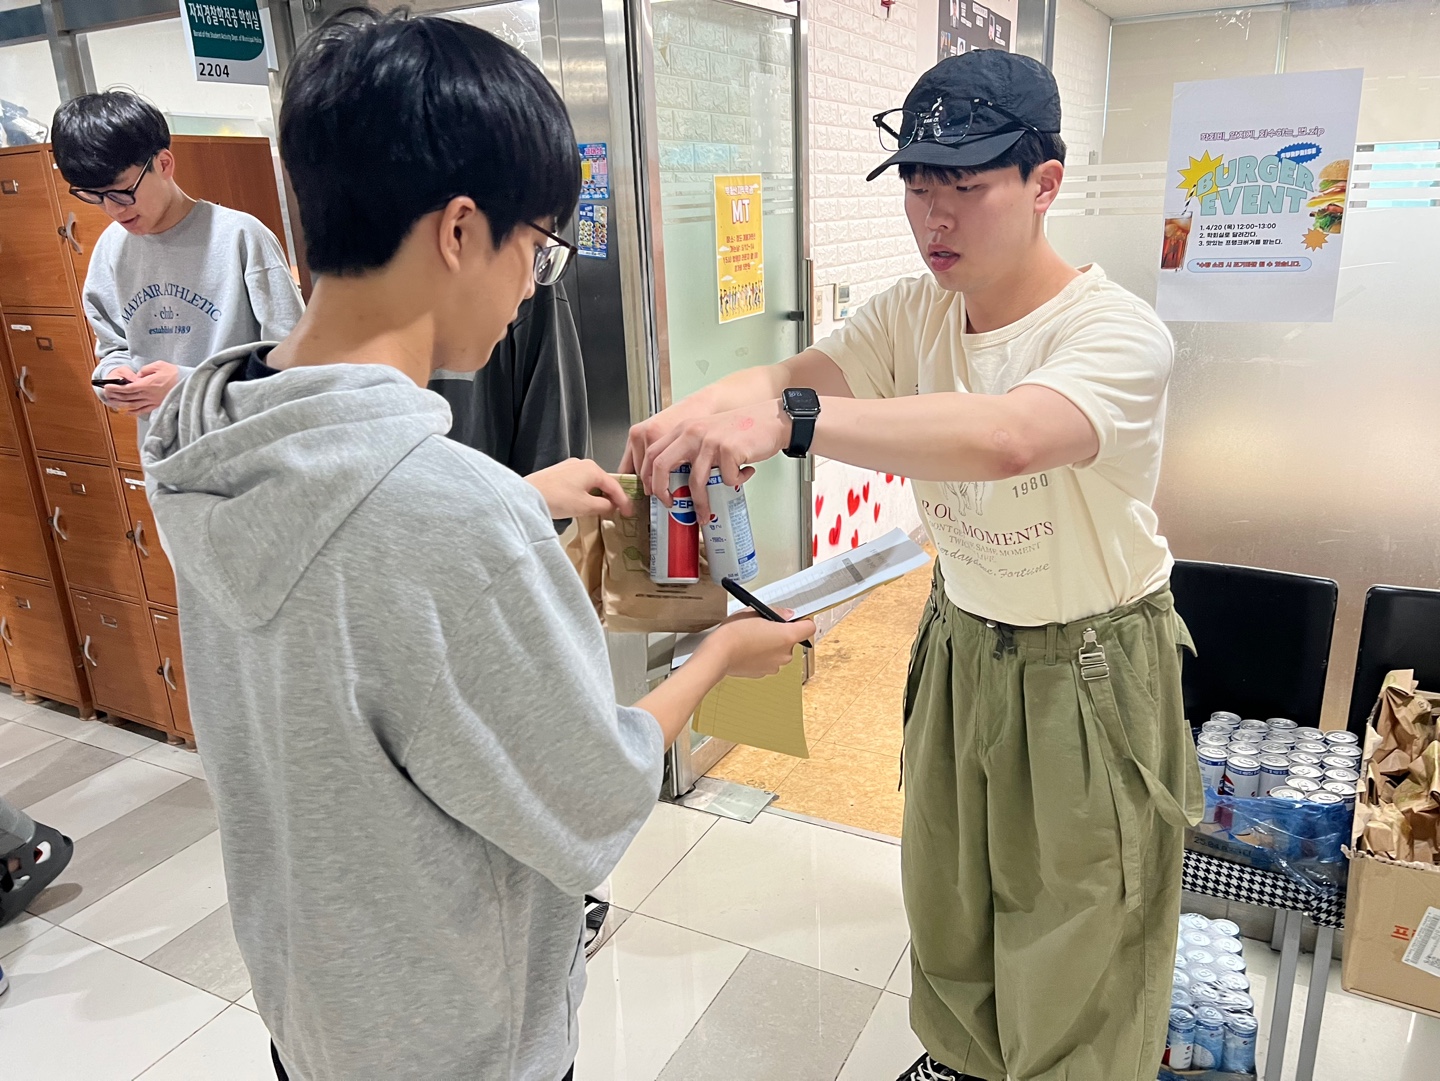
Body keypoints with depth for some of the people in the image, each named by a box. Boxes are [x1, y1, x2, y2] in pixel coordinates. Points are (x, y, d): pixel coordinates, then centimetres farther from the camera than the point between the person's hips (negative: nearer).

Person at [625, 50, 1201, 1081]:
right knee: (946, 903, 23)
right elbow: (796, 373, -16)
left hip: (1089, 674, -5)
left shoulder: (1119, 333, -25)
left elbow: (1006, 437, -45)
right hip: (961, 644, 6)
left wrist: (787, 418, -55)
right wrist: (711, 405, -40)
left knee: (1075, 939, 11)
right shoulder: (915, 311, -4)